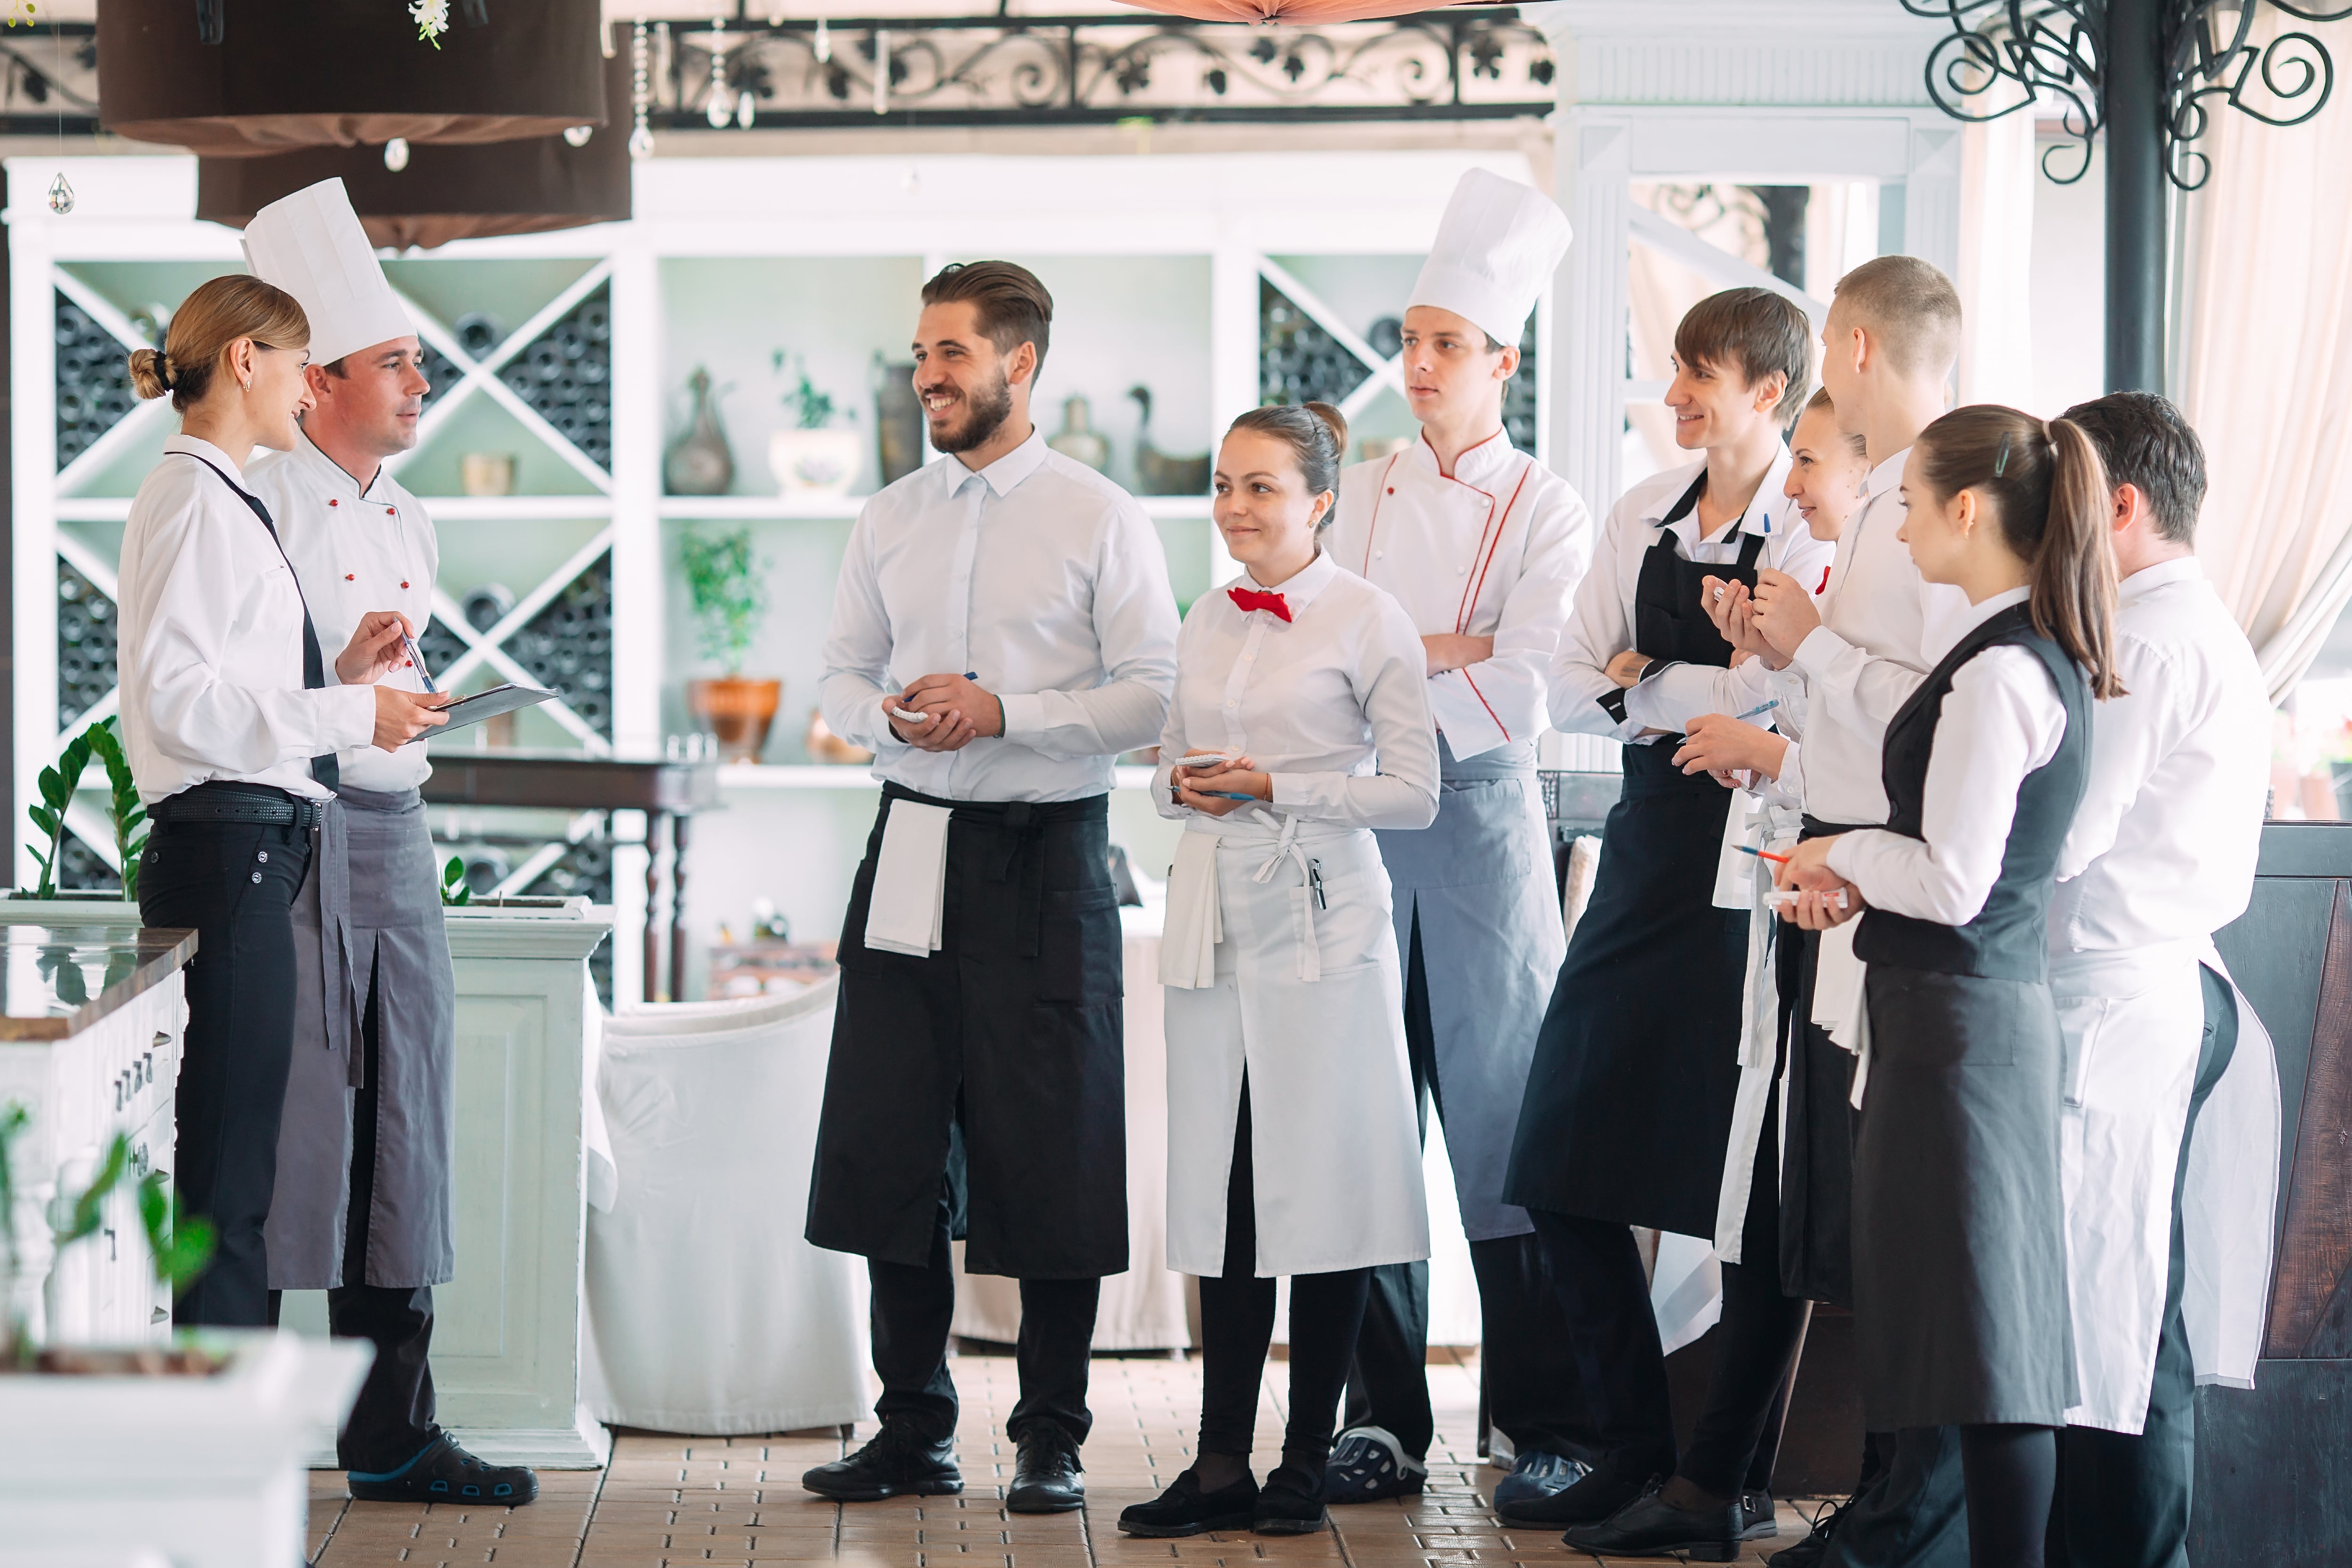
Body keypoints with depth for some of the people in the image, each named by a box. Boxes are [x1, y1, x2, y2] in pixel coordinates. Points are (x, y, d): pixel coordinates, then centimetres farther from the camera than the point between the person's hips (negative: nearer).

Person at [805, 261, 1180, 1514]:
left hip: (1044, 855, -4)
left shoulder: (1100, 519, -3)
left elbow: (1154, 695, -7)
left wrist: (1005, 712, -16)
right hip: (912, 845, 5)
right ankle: (914, 1431, 17)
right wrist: (889, 713, -6)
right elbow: (842, 676, 17)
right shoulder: (888, 521, 11)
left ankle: (1050, 1442, 12)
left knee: (1049, 1159, 1)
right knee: (890, 1150, 6)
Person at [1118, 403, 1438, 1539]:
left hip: (1320, 924, -5)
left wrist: (1272, 787, -13)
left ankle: (1306, 1460, 7)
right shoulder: (1207, 623, 13)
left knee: (1322, 1185, -1)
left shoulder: (1370, 624, -5)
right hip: (1216, 924, 5)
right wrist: (1187, 786, -2)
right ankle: (1221, 1465, 8)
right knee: (1222, 1190, 4)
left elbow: (1413, 793, -7)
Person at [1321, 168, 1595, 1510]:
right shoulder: (1361, 496, 14)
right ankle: (1386, 1418, 10)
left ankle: (1546, 1432, 1)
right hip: (1364, 825, 3)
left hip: (1485, 818, -3)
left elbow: (1522, 690, -10)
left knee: (1506, 1122, -4)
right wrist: (1454, 651, -6)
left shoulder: (1550, 512, 2)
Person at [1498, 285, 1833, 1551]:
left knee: (1750, 1180, -1)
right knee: (1565, 1164, 8)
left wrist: (1646, 684, -11)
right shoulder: (1644, 514, 11)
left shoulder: (1818, 530, -9)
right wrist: (1664, 694, -9)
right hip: (1650, 842, 7)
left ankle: (1726, 1479, 10)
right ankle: (1632, 1452, 20)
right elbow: (1573, 685, 10)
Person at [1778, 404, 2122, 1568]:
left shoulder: (1998, 672, -18)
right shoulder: (2046, 657, 11)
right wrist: (1857, 885, 9)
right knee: (1974, 1322, 13)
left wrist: (1842, 855, -3)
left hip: (1957, 1019, -10)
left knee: (1980, 1325, -6)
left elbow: (1953, 880, -20)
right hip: (1979, 1003, 10)